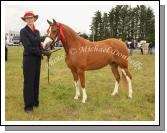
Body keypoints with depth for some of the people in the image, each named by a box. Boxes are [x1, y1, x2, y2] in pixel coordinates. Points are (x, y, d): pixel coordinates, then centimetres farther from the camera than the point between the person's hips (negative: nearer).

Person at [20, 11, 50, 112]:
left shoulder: (37, 31, 10)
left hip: (37, 59, 6)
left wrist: (44, 52, -7)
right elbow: (28, 47, -17)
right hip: (29, 58, -6)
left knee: (36, 81, 12)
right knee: (29, 81, -1)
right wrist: (42, 52, -19)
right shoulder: (23, 31, -9)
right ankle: (28, 105, 8)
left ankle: (35, 101, 25)